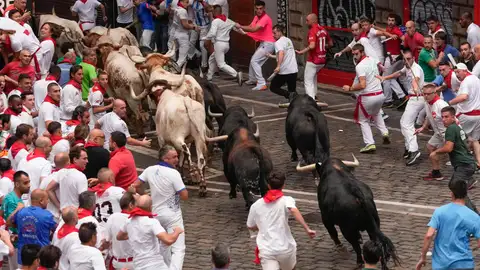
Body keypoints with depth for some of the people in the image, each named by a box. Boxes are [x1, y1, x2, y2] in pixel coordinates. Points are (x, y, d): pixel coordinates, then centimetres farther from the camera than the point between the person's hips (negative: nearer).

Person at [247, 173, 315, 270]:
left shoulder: (255, 205, 9)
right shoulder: (286, 200, -2)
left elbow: (250, 227, 21)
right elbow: (294, 210, -25)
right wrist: (307, 229, -28)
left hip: (266, 250, 1)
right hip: (285, 248, -1)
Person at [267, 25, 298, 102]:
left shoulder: (278, 43, -10)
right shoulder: (289, 40, 17)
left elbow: (281, 53, -29)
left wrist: (278, 66, -39)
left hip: (284, 71, -7)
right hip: (294, 70, 7)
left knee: (273, 87, 6)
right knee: (292, 90, 17)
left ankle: (289, 94, -17)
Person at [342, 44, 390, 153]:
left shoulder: (360, 66, -20)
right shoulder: (373, 60, 5)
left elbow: (362, 85, -28)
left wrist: (349, 88, -16)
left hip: (367, 98, -7)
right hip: (380, 94, 7)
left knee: (363, 121, 11)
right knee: (376, 113, 36)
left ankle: (370, 144, -1)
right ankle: (384, 133, 21)